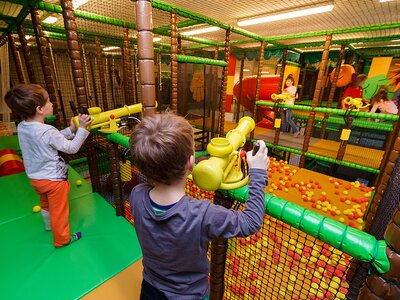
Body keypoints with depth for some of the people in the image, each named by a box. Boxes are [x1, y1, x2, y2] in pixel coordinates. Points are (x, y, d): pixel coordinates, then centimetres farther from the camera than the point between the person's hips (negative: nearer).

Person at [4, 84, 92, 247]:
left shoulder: (21, 127, -6)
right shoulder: (47, 131, -30)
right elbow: (71, 148, -22)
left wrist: (70, 130, -4)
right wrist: (81, 128, -22)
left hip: (35, 178, 8)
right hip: (53, 179, -8)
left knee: (45, 204, 32)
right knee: (59, 211, 12)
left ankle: (49, 225, 57)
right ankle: (62, 239, 31)